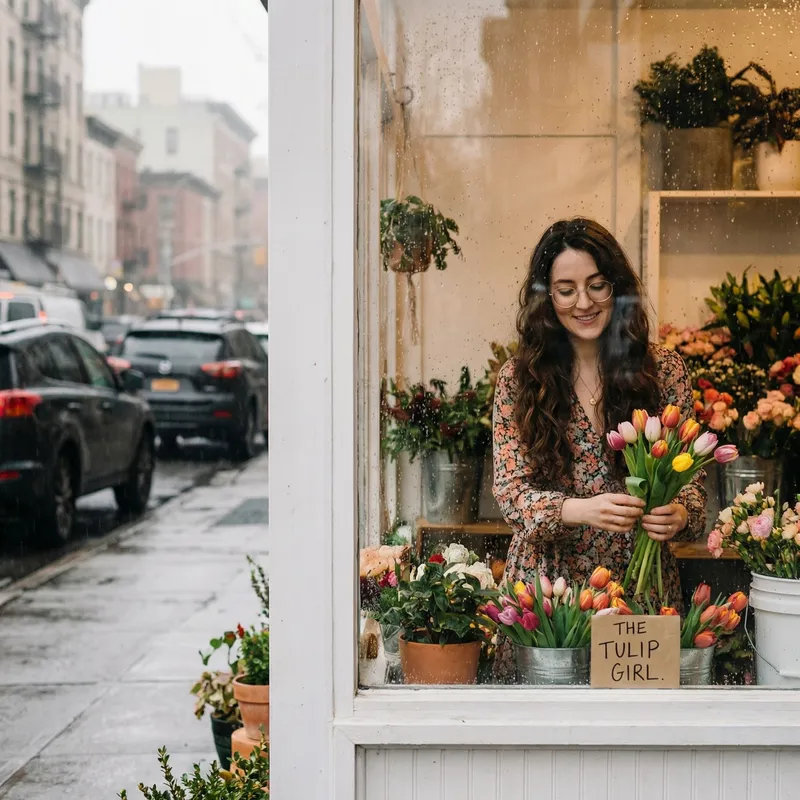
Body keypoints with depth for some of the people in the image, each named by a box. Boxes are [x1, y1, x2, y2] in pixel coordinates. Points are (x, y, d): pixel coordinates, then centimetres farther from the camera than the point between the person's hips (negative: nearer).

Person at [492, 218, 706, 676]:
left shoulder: (665, 371, 1)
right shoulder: (519, 380, 0)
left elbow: (691, 477, 4)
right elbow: (511, 491, -5)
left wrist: (680, 514, -20)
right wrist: (579, 509, -25)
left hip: (643, 582, 1)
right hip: (547, 586, 0)